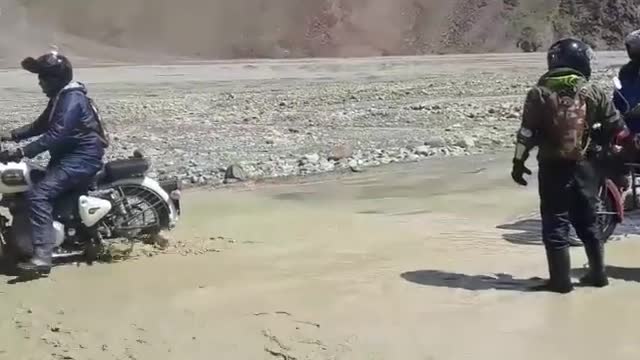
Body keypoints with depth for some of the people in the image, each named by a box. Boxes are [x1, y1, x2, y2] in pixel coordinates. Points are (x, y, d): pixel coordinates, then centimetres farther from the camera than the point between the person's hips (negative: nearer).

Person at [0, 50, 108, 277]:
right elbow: (41, 125, 22)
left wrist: (22, 152, -32)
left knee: (38, 195, -25)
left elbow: (55, 135, -28)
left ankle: (42, 257, -30)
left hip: (81, 159, -11)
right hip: (69, 155, 11)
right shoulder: (61, 97, 14)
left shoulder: (72, 99, -18)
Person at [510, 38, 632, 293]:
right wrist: (628, 148, 21)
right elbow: (617, 128, 6)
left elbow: (527, 133, -8)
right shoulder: (593, 93, 1)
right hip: (585, 166, 3)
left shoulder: (540, 93, -5)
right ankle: (598, 273, 24)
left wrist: (518, 162, -1)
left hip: (553, 166, -3)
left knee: (555, 223, 2)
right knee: (588, 221, 17)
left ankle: (561, 279, 2)